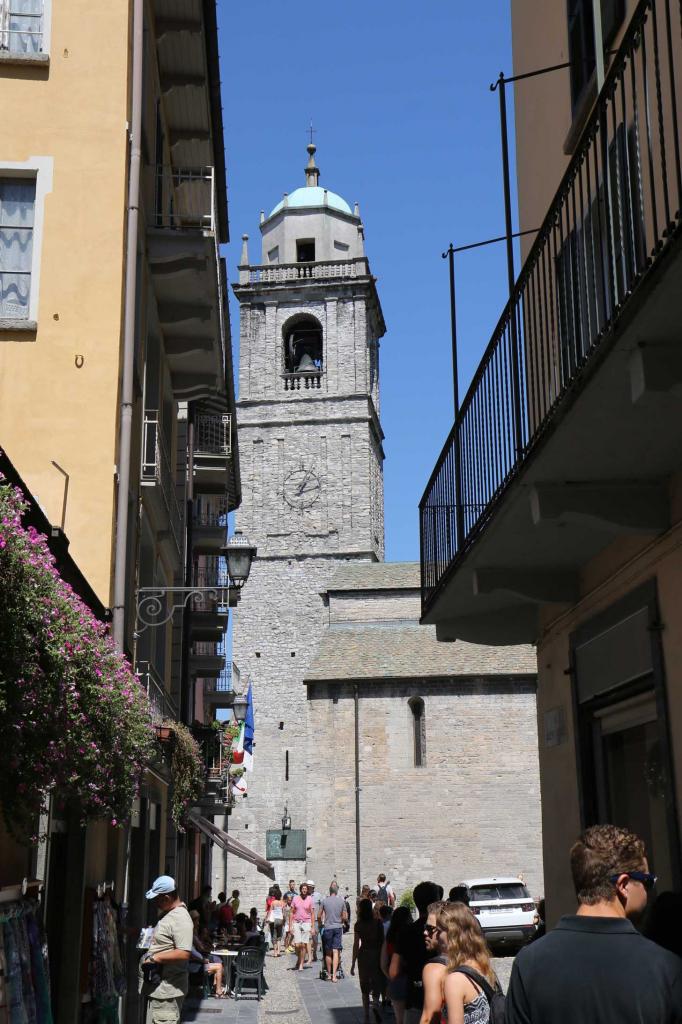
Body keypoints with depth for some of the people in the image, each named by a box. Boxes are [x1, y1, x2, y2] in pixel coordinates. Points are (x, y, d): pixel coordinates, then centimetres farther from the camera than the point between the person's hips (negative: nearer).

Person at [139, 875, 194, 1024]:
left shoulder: (180, 918, -19)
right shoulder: (168, 914, 14)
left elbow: (184, 954, -27)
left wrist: (155, 958, -22)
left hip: (167, 990, -10)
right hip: (157, 987, 10)